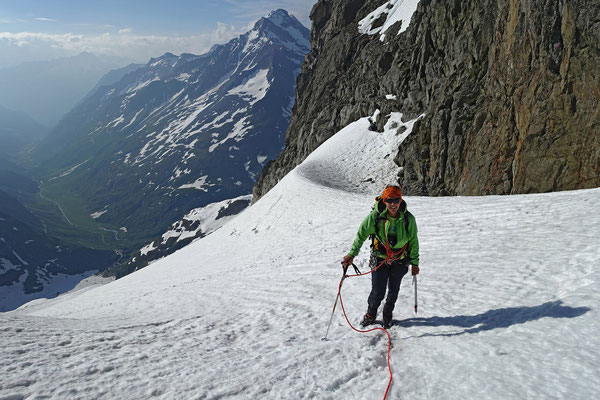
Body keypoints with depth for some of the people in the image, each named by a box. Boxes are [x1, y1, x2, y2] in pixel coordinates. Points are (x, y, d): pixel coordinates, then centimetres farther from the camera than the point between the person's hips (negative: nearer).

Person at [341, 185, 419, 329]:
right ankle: (370, 314, 28)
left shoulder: (408, 218, -14)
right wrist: (351, 254, -16)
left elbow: (413, 242, -1)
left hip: (400, 260, 2)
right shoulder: (375, 216, -18)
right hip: (380, 259, -2)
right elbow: (361, 235, -9)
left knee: (393, 291, 17)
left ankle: (387, 314, 43)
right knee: (378, 292, -1)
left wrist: (415, 263, 4)